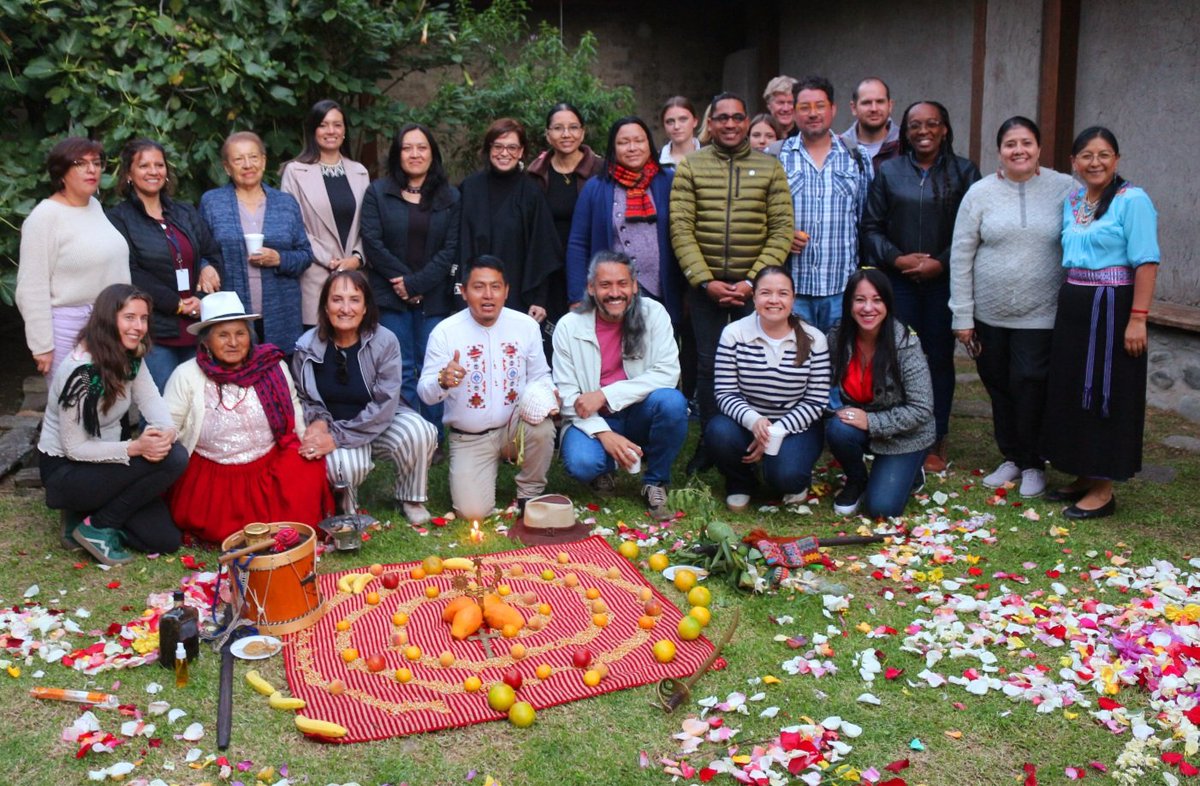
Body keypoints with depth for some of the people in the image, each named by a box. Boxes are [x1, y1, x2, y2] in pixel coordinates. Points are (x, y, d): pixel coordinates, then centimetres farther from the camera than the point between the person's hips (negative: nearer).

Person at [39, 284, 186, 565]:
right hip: (64, 470, -7)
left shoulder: (131, 358, -1)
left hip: (105, 460, 7)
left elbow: (153, 403, -10)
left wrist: (166, 432, -33)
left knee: (165, 540, -9)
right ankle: (95, 527, -10)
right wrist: (135, 447, -34)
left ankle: (93, 513, 12)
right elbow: (74, 448, -22)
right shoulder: (79, 370, -24)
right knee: (169, 461, -27)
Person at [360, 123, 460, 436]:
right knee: (401, 372, 0)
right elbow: (372, 242, -2)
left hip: (434, 297, 1)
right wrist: (402, 281, -9)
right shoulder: (377, 192, 7)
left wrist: (416, 283, -10)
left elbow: (450, 248, 0)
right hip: (391, 295, -1)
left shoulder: (450, 197, 8)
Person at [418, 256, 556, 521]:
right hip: (469, 438, -1)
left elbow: (540, 376, 6)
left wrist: (544, 395, -18)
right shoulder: (445, 332, -11)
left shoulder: (526, 325, -4)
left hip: (515, 427, 2)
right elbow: (425, 393, -11)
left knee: (543, 426, -32)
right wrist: (443, 382, -36)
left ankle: (529, 495, -3)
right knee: (473, 512, -15)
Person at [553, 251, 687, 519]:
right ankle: (604, 469, 9)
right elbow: (566, 394, -8)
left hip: (639, 416, 1)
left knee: (672, 401, -31)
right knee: (581, 463, -32)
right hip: (592, 420, -1)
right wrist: (604, 434, -23)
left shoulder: (653, 314, -7)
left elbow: (668, 372, -16)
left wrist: (605, 395, -22)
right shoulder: (569, 327, -7)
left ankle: (655, 483, -7)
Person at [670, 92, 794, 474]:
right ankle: (710, 442, 17)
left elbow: (781, 231, 0)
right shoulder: (690, 166, 5)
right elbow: (681, 229, -2)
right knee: (708, 364, 4)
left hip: (753, 285, 0)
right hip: (704, 285, 0)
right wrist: (705, 281, -11)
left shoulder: (770, 168, 6)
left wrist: (752, 281, -10)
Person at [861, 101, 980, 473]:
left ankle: (936, 443, 13)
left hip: (944, 280, -1)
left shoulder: (963, 172, 6)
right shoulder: (889, 172, 9)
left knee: (939, 358, 3)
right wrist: (896, 258, -7)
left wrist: (941, 263, -10)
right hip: (898, 281, 1)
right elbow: (872, 226, 7)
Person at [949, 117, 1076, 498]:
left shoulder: (1065, 189, -2)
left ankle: (1033, 464, 14)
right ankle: (1011, 458, 28)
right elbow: (961, 255, 0)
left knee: (1029, 385, -5)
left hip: (1040, 314, -2)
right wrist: (962, 316, -2)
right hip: (989, 313, 2)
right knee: (999, 387, 11)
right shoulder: (981, 193, -1)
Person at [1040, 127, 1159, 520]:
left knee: (1106, 394, -1)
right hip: (1073, 306, 8)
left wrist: (1138, 318, -20)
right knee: (1071, 392, 12)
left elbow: (1146, 263, -15)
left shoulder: (1132, 200, -10)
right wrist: (1068, 297, 8)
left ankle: (1103, 489, 9)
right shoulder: (1071, 201, 11)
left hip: (1112, 308, -7)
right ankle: (1084, 477, 26)